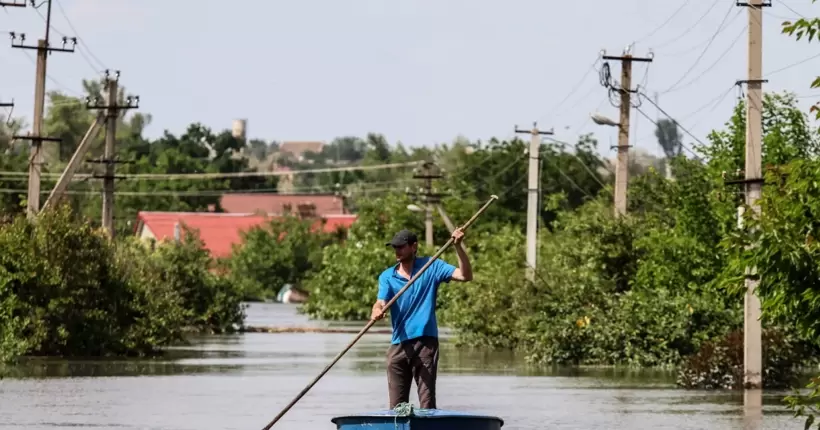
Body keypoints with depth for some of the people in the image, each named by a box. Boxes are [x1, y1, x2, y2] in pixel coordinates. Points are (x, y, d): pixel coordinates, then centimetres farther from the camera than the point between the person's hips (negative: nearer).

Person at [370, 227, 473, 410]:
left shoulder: (431, 267, 5)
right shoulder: (387, 276, 9)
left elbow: (465, 276, -4)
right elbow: (381, 302, -6)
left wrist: (458, 247, -17)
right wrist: (376, 312, -31)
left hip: (426, 342, -3)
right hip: (399, 345, 3)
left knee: (427, 401, -5)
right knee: (397, 406, 5)